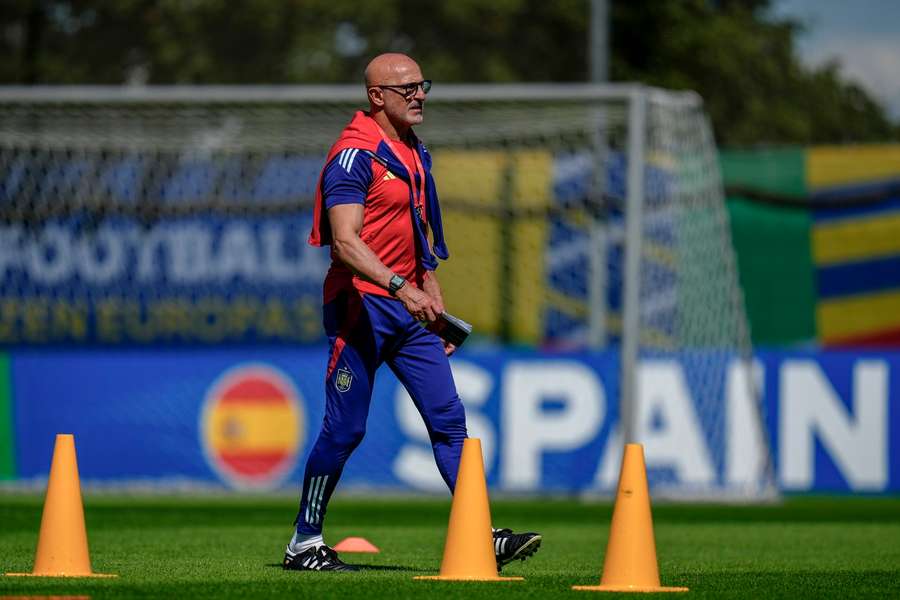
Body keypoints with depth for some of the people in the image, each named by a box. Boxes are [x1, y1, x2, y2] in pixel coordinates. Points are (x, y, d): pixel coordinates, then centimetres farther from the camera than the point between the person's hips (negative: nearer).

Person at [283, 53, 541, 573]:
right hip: (361, 303, -8)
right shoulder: (356, 154, -13)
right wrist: (400, 287, -34)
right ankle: (304, 543, 7)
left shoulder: (416, 154, 15)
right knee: (345, 427, -4)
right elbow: (346, 242, -23)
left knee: (449, 418, 0)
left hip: (407, 307, 8)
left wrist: (436, 303, 20)